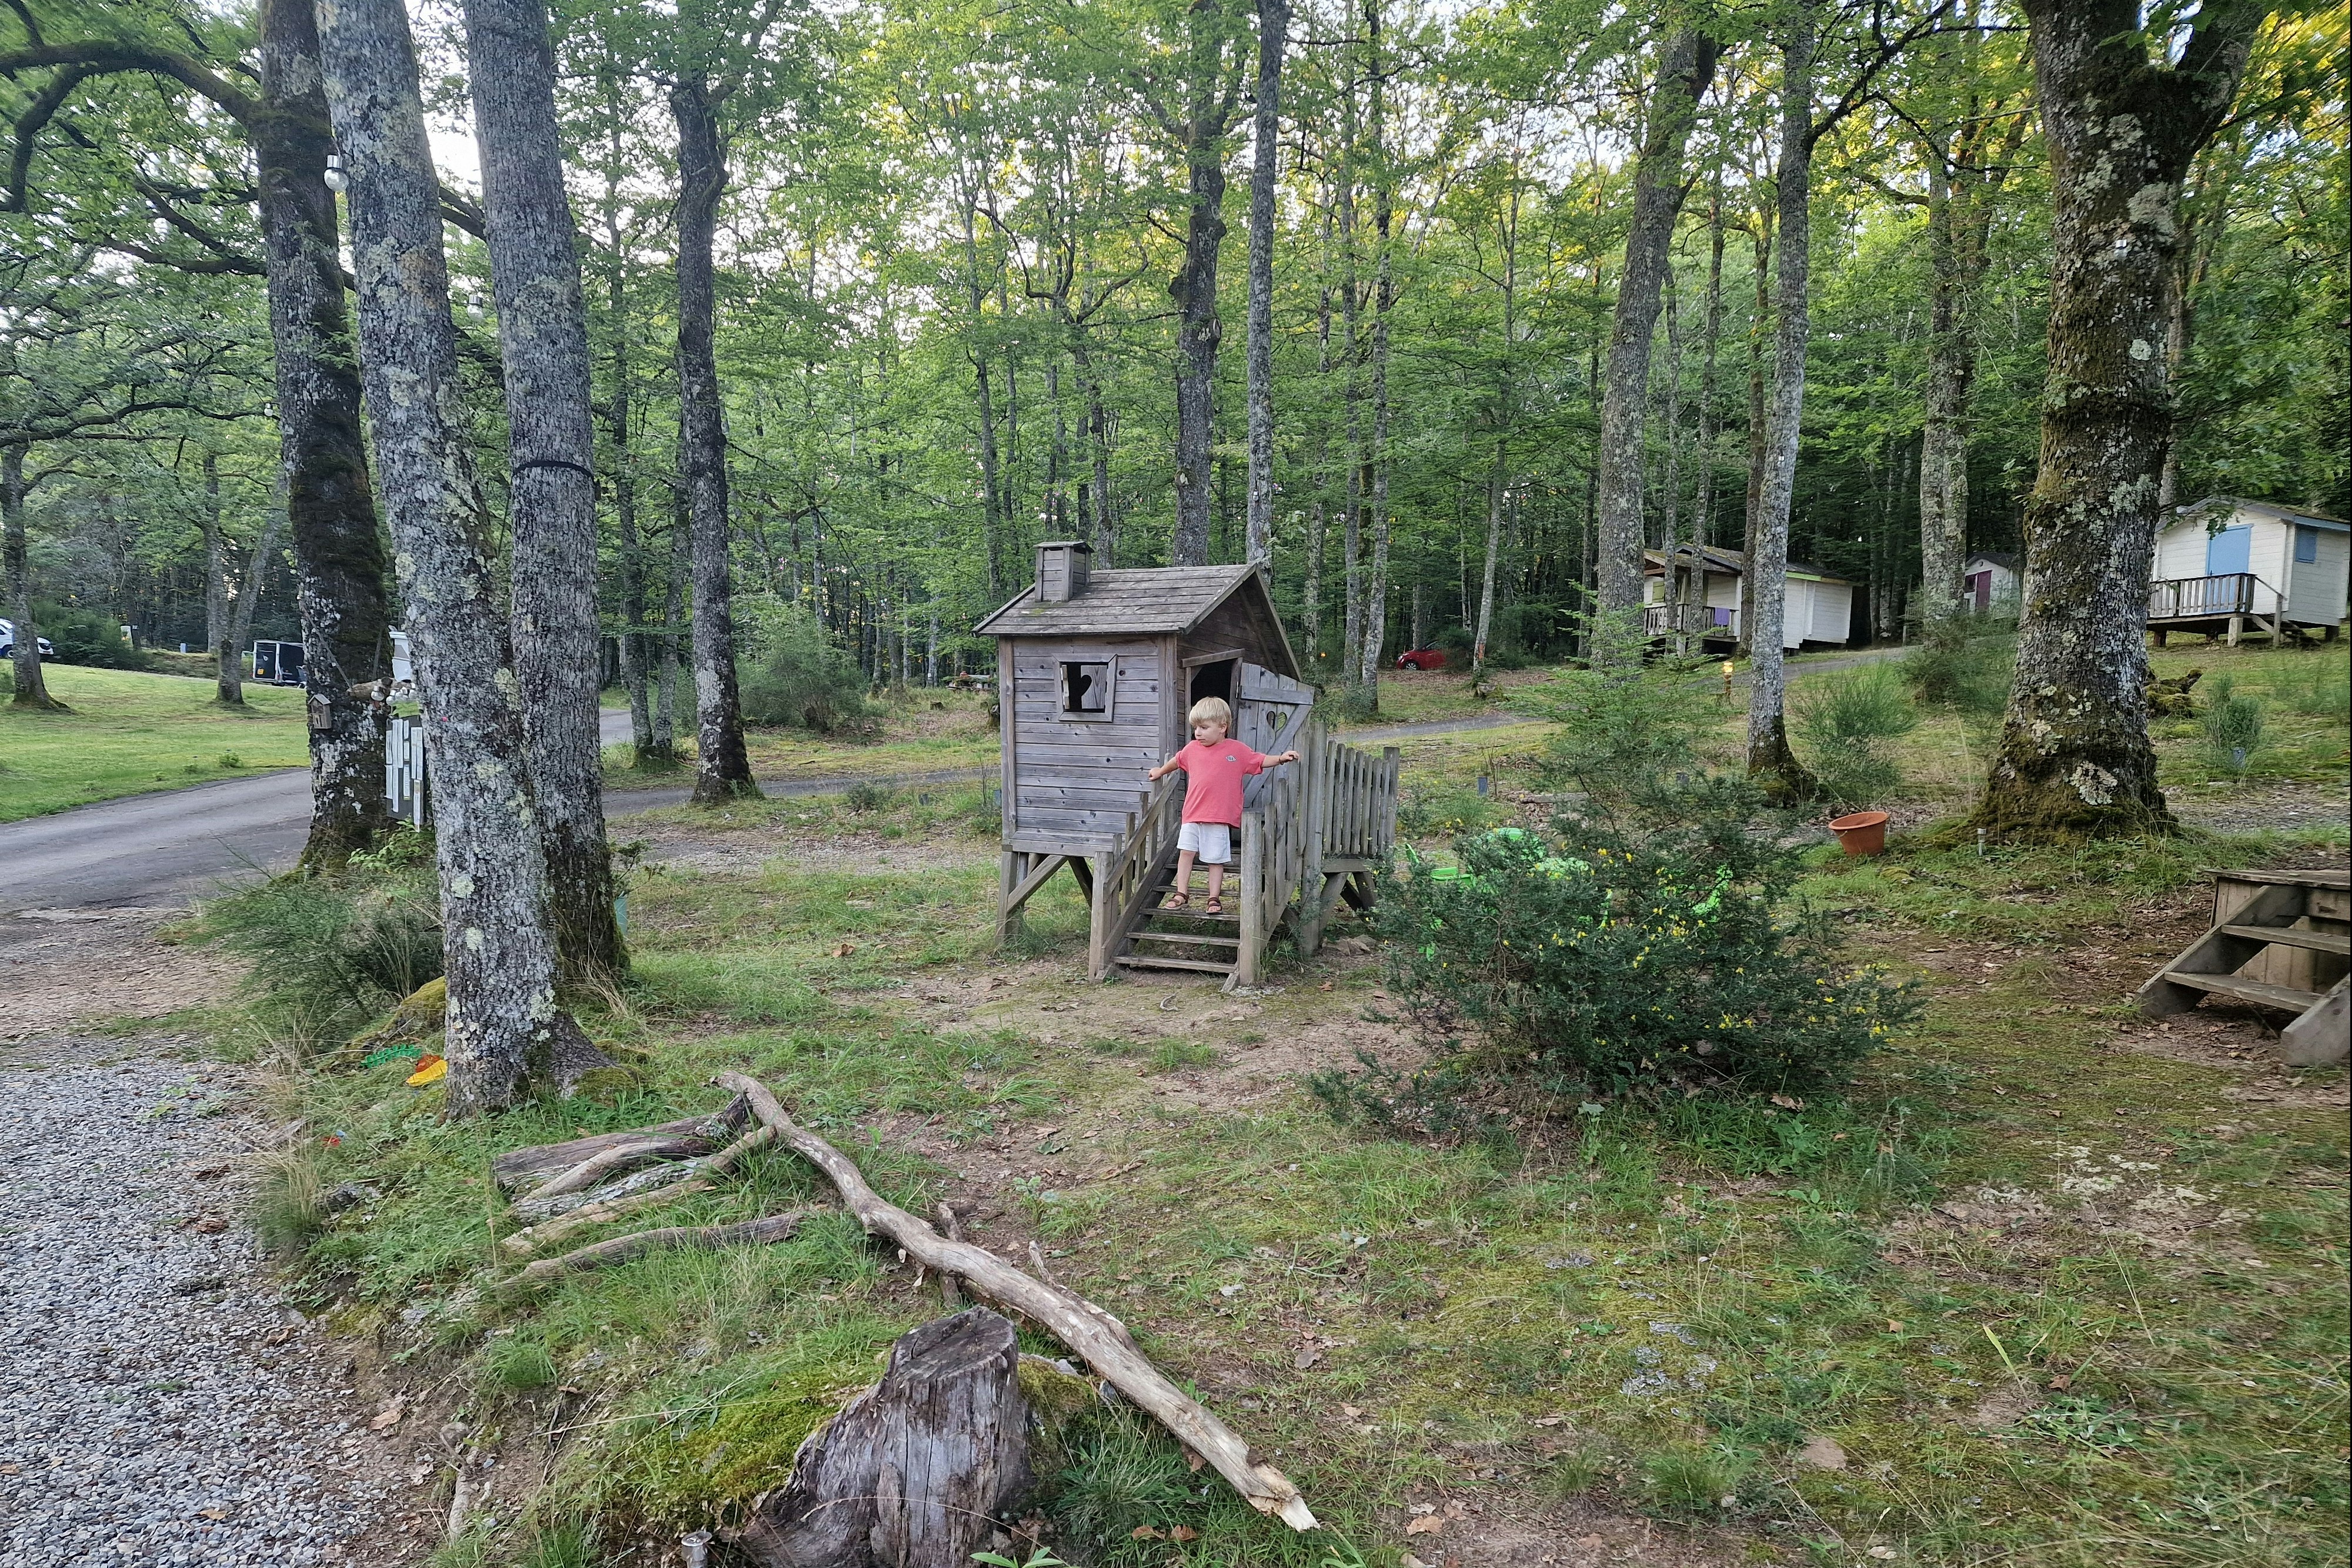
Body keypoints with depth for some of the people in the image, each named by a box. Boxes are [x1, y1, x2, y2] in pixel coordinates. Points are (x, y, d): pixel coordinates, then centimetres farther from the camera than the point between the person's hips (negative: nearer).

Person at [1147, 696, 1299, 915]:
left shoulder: (1236, 750, 0)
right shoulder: (1193, 749, 9)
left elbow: (1260, 761, 5)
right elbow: (1177, 760, 29)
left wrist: (1281, 759, -10)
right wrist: (1160, 772, 43)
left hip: (1220, 817, -3)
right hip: (1192, 815, 3)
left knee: (1216, 859, 3)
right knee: (1186, 851, 2)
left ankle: (1214, 899, 12)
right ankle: (1182, 894, 13)